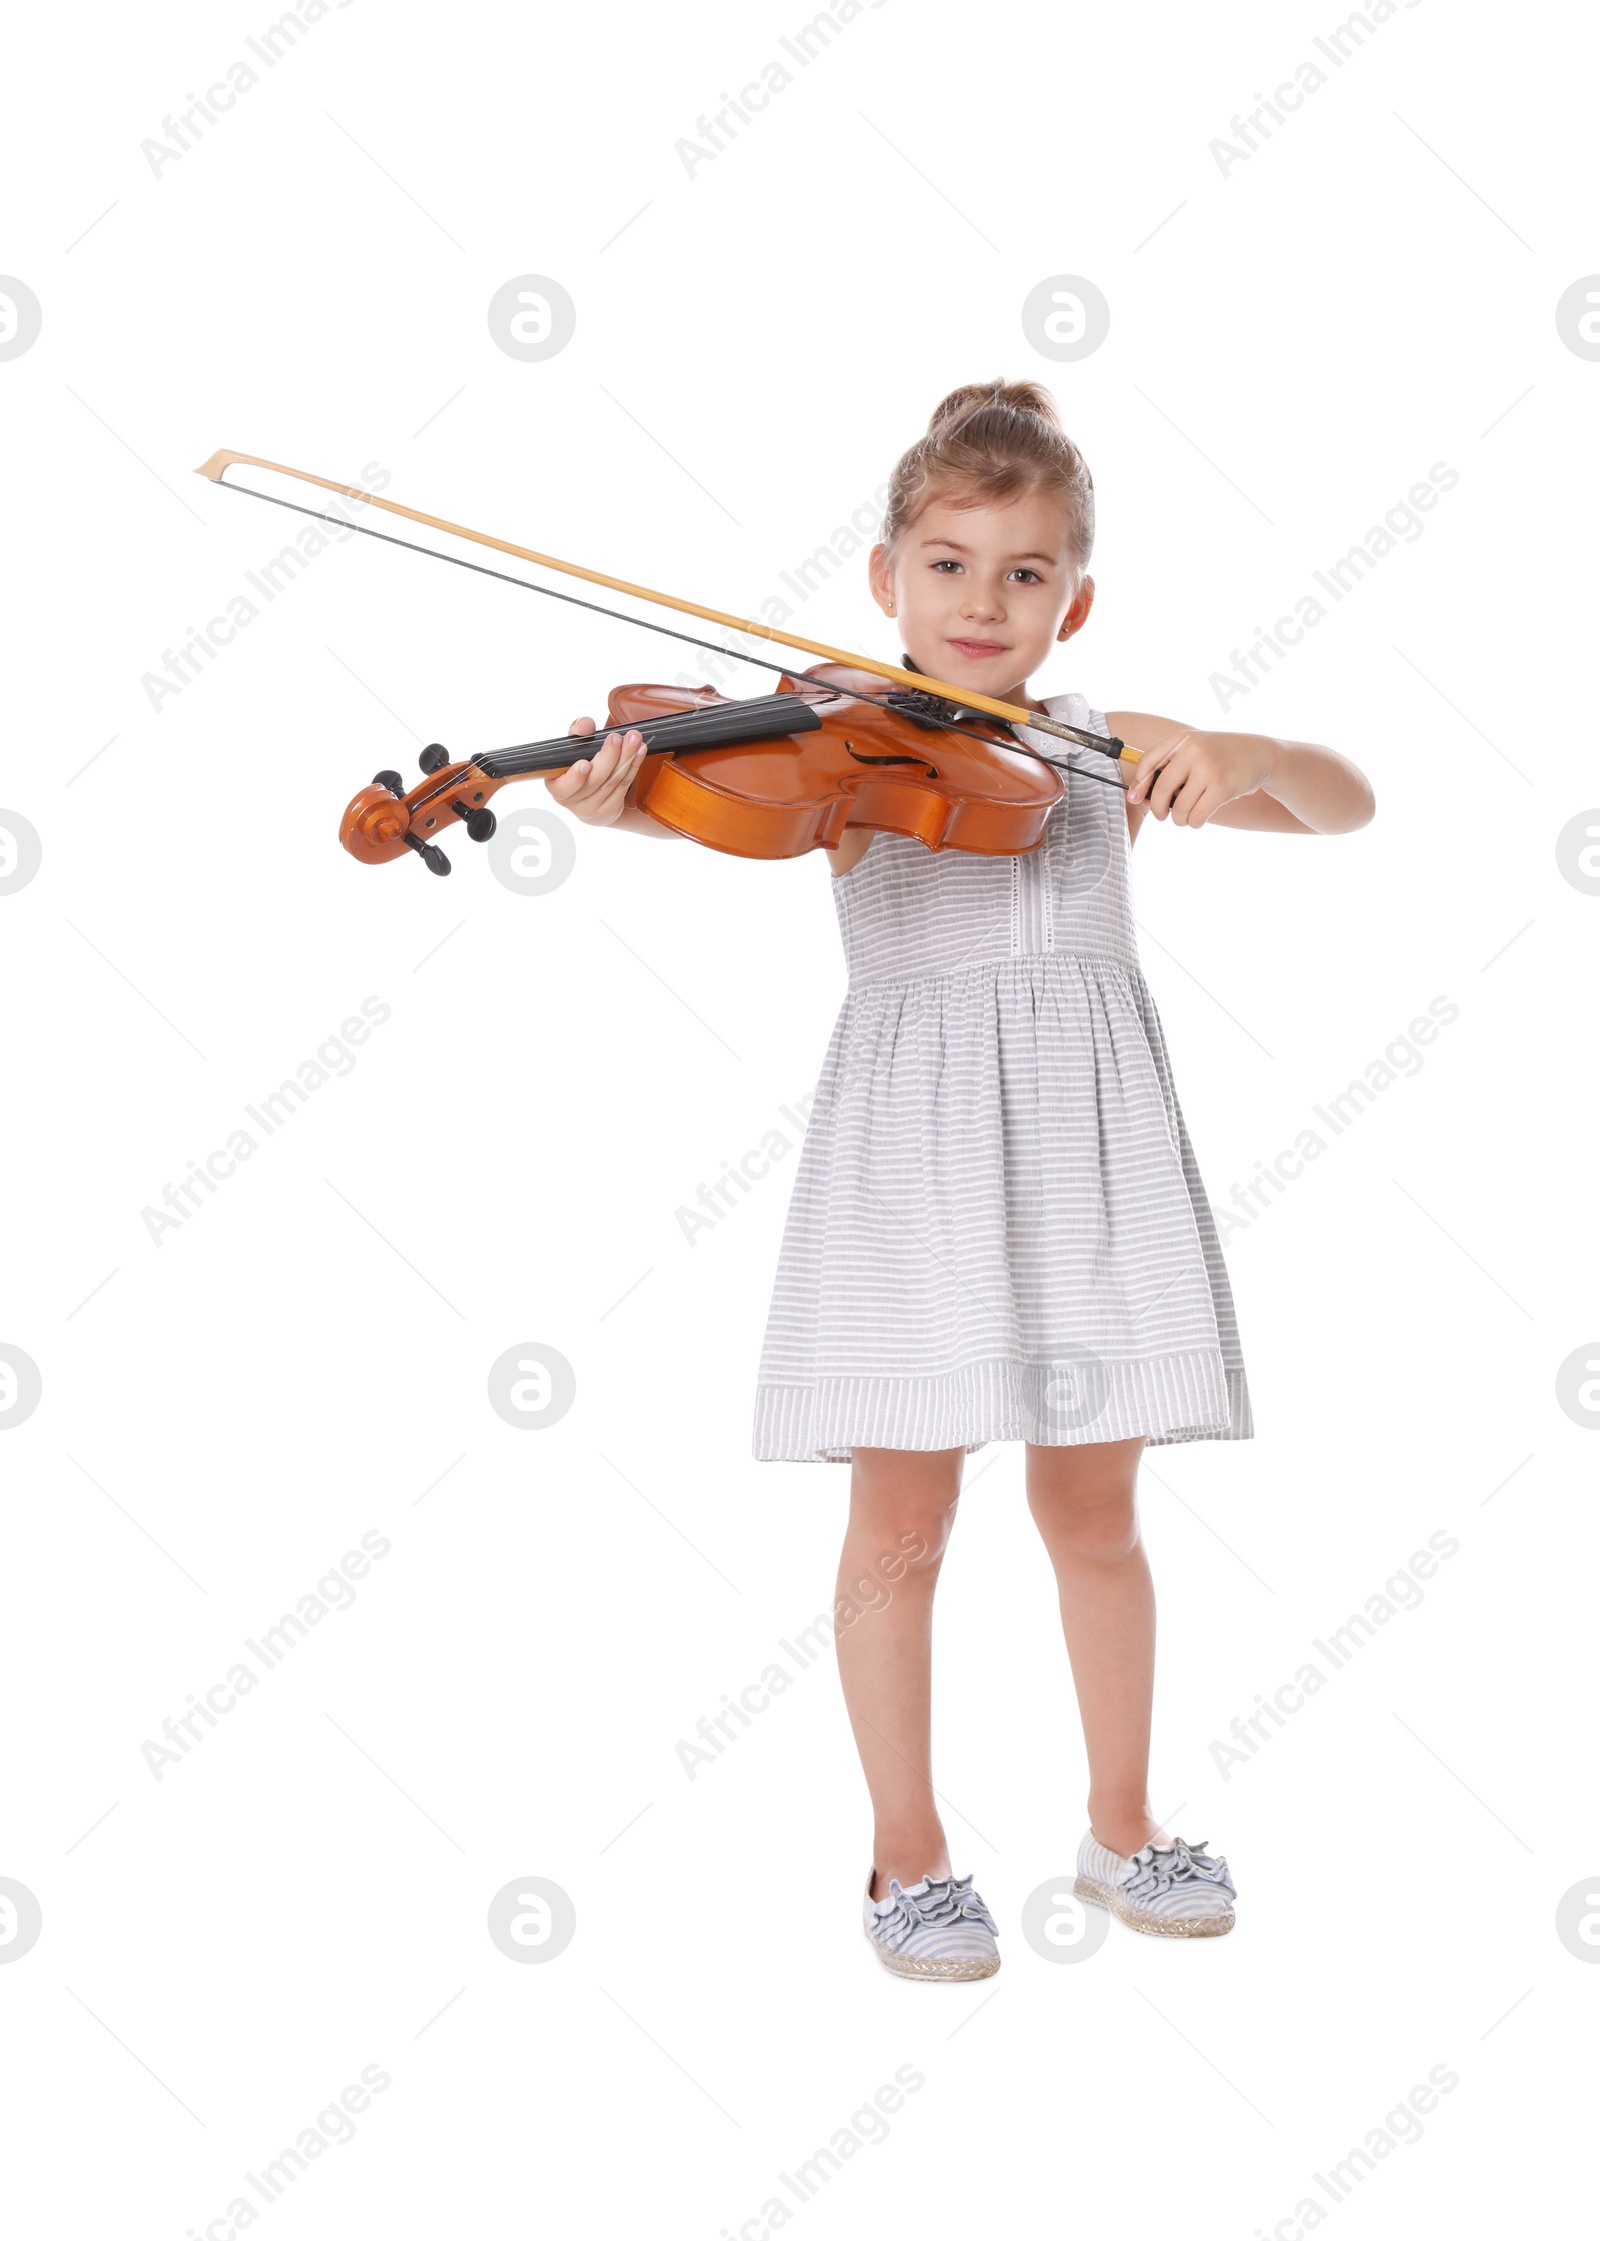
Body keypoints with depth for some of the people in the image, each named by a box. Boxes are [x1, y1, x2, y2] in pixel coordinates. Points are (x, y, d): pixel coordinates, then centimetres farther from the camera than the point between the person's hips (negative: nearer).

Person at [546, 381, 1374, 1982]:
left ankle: (1122, 1825, 28)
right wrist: (623, 807, -46)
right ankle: (908, 1860, 16)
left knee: (1091, 1507, 11)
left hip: (1084, 1147, 3)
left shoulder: (1105, 753, 8)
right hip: (912, 1150, -3)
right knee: (902, 1515, 1)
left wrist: (1237, 754, -17)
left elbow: (1344, 805, 5)